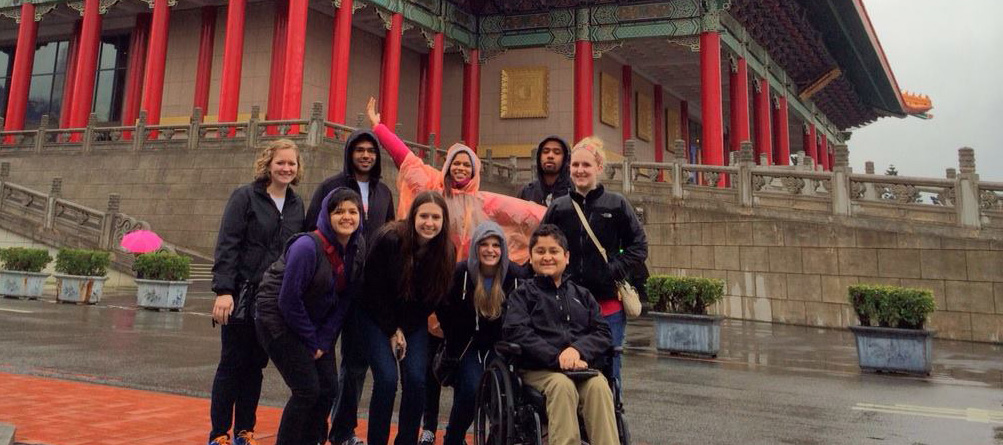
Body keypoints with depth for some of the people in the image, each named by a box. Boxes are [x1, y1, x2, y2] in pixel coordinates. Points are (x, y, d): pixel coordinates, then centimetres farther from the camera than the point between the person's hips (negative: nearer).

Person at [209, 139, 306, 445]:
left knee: (256, 366, 10)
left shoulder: (297, 205, 9)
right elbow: (226, 245, -10)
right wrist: (224, 290, -19)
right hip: (242, 296, -4)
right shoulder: (245, 197, -5)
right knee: (232, 364, 3)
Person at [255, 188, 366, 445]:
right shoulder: (307, 247, -24)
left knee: (329, 389, 4)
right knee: (307, 390, -10)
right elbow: (288, 300, -21)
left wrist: (324, 341, -5)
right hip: (278, 318, -7)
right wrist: (311, 343, -13)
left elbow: (345, 298, 1)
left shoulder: (358, 247, -4)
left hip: (315, 321, 7)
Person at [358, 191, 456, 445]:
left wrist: (403, 330, -5)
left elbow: (435, 298, 0)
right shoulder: (389, 240, -21)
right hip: (378, 318, -3)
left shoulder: (446, 252, -10)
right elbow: (372, 289, -13)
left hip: (413, 324, 3)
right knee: (387, 379, -15)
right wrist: (391, 331, -10)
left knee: (416, 380, -8)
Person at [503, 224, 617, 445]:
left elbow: (602, 332, 10)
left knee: (599, 385, -29)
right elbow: (518, 333, -6)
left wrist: (577, 350, -13)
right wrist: (557, 358, -18)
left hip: (582, 366, 3)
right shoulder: (523, 294, 12)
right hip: (538, 369, -2)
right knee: (562, 385, -34)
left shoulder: (582, 294, 21)